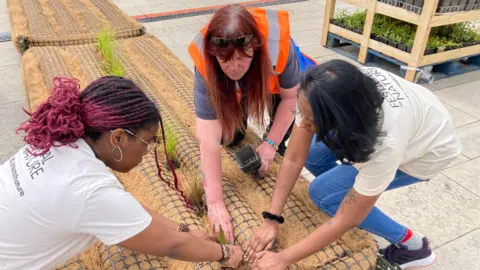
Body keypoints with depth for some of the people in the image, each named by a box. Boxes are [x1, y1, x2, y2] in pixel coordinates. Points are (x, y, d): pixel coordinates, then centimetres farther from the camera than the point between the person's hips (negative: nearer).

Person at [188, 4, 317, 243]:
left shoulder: (277, 43, -42)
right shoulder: (204, 61, -40)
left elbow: (291, 96, -22)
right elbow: (208, 139, -41)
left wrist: (271, 143, -24)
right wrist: (215, 201, -40)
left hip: (272, 78, -1)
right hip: (233, 89, 1)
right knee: (230, 137, -10)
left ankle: (279, 144, 12)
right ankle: (238, 113, 19)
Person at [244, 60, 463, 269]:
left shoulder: (386, 143, -42)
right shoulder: (319, 98, -30)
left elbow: (345, 221, -31)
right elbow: (293, 159, -20)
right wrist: (272, 219, -21)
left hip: (429, 148, -5)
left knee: (322, 192, -15)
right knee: (310, 153, -6)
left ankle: (412, 245, 2)